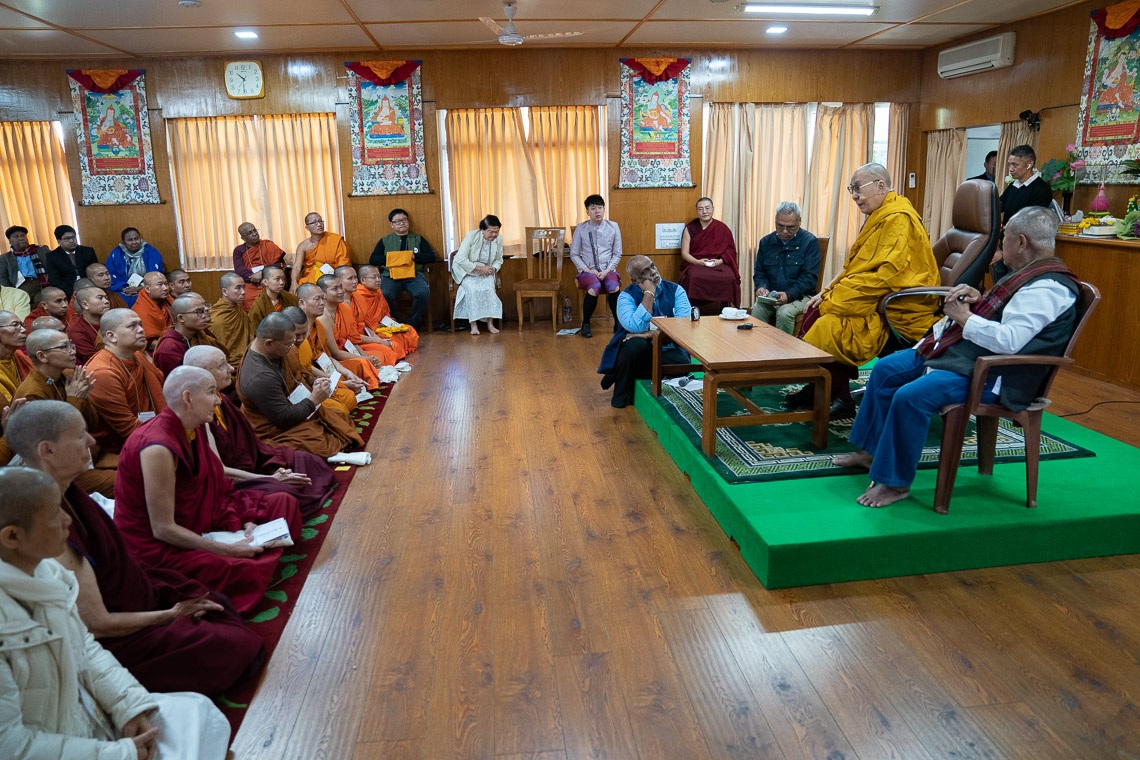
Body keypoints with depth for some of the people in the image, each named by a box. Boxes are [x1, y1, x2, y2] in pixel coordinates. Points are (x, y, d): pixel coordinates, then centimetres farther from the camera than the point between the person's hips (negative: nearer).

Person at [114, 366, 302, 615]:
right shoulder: (158, 447, -27)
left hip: (198, 521, 9)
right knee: (247, 572, -32)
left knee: (284, 503, 8)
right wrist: (228, 550, -23)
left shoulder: (197, 429, -1)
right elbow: (163, 529, -25)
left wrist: (245, 523, -7)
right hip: (157, 546, -9)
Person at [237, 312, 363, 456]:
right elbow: (284, 419, -28)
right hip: (276, 430, -10)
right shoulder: (260, 378, -35)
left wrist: (312, 384, -3)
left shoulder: (266, 350, -6)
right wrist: (314, 399, -20)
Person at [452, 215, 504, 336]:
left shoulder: (498, 239, -6)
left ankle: (490, 323, -23)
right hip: (466, 270, -3)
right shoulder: (472, 236, -18)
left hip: (485, 272, 3)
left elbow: (498, 260, 10)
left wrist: (493, 269, -13)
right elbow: (460, 259, -21)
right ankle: (473, 324, -27)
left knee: (489, 288, -27)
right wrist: (479, 268, -25)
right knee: (473, 289, -31)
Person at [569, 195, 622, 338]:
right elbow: (574, 254, 3)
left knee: (614, 287, -34)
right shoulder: (581, 228, 1)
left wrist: (607, 270, -10)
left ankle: (618, 324, -15)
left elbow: (617, 254, 5)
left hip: (607, 270, 1)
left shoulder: (613, 227, 3)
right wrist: (587, 270, -10)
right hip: (587, 270, -1)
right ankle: (585, 324, -13)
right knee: (594, 287, -35)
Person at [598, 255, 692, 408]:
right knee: (636, 344, -37)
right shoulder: (627, 296, -7)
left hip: (668, 350, 2)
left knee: (682, 365, -32)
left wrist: (652, 334, -24)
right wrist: (649, 294, -20)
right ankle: (620, 395, -12)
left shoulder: (676, 290, -1)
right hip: (639, 350, -2)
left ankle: (617, 375, -9)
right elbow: (636, 328, -25)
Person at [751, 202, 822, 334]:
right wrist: (761, 287, -7)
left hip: (799, 295, -3)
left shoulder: (810, 242, -3)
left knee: (784, 313, -33)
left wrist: (789, 295, -24)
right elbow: (759, 271, 16)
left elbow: (809, 277, -10)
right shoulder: (766, 242, 10)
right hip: (771, 296, 3)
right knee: (757, 310, -28)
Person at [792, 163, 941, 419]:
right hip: (877, 302, 10)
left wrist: (833, 298, -20)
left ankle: (840, 398, -2)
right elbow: (856, 267, 19)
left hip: (898, 312, -10)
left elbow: (886, 274, -24)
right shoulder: (878, 216, 15)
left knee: (829, 326, -23)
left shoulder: (899, 219, -16)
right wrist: (828, 292, 4)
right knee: (814, 314, 2)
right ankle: (818, 389, 11)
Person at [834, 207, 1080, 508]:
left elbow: (1009, 340, -30)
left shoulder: (1048, 288, -20)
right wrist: (978, 298, 7)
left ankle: (896, 482, -14)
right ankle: (871, 451, 19)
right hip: (962, 350, 12)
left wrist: (964, 316, -16)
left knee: (910, 396, -30)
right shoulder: (1027, 272, 14)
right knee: (885, 370, 12)